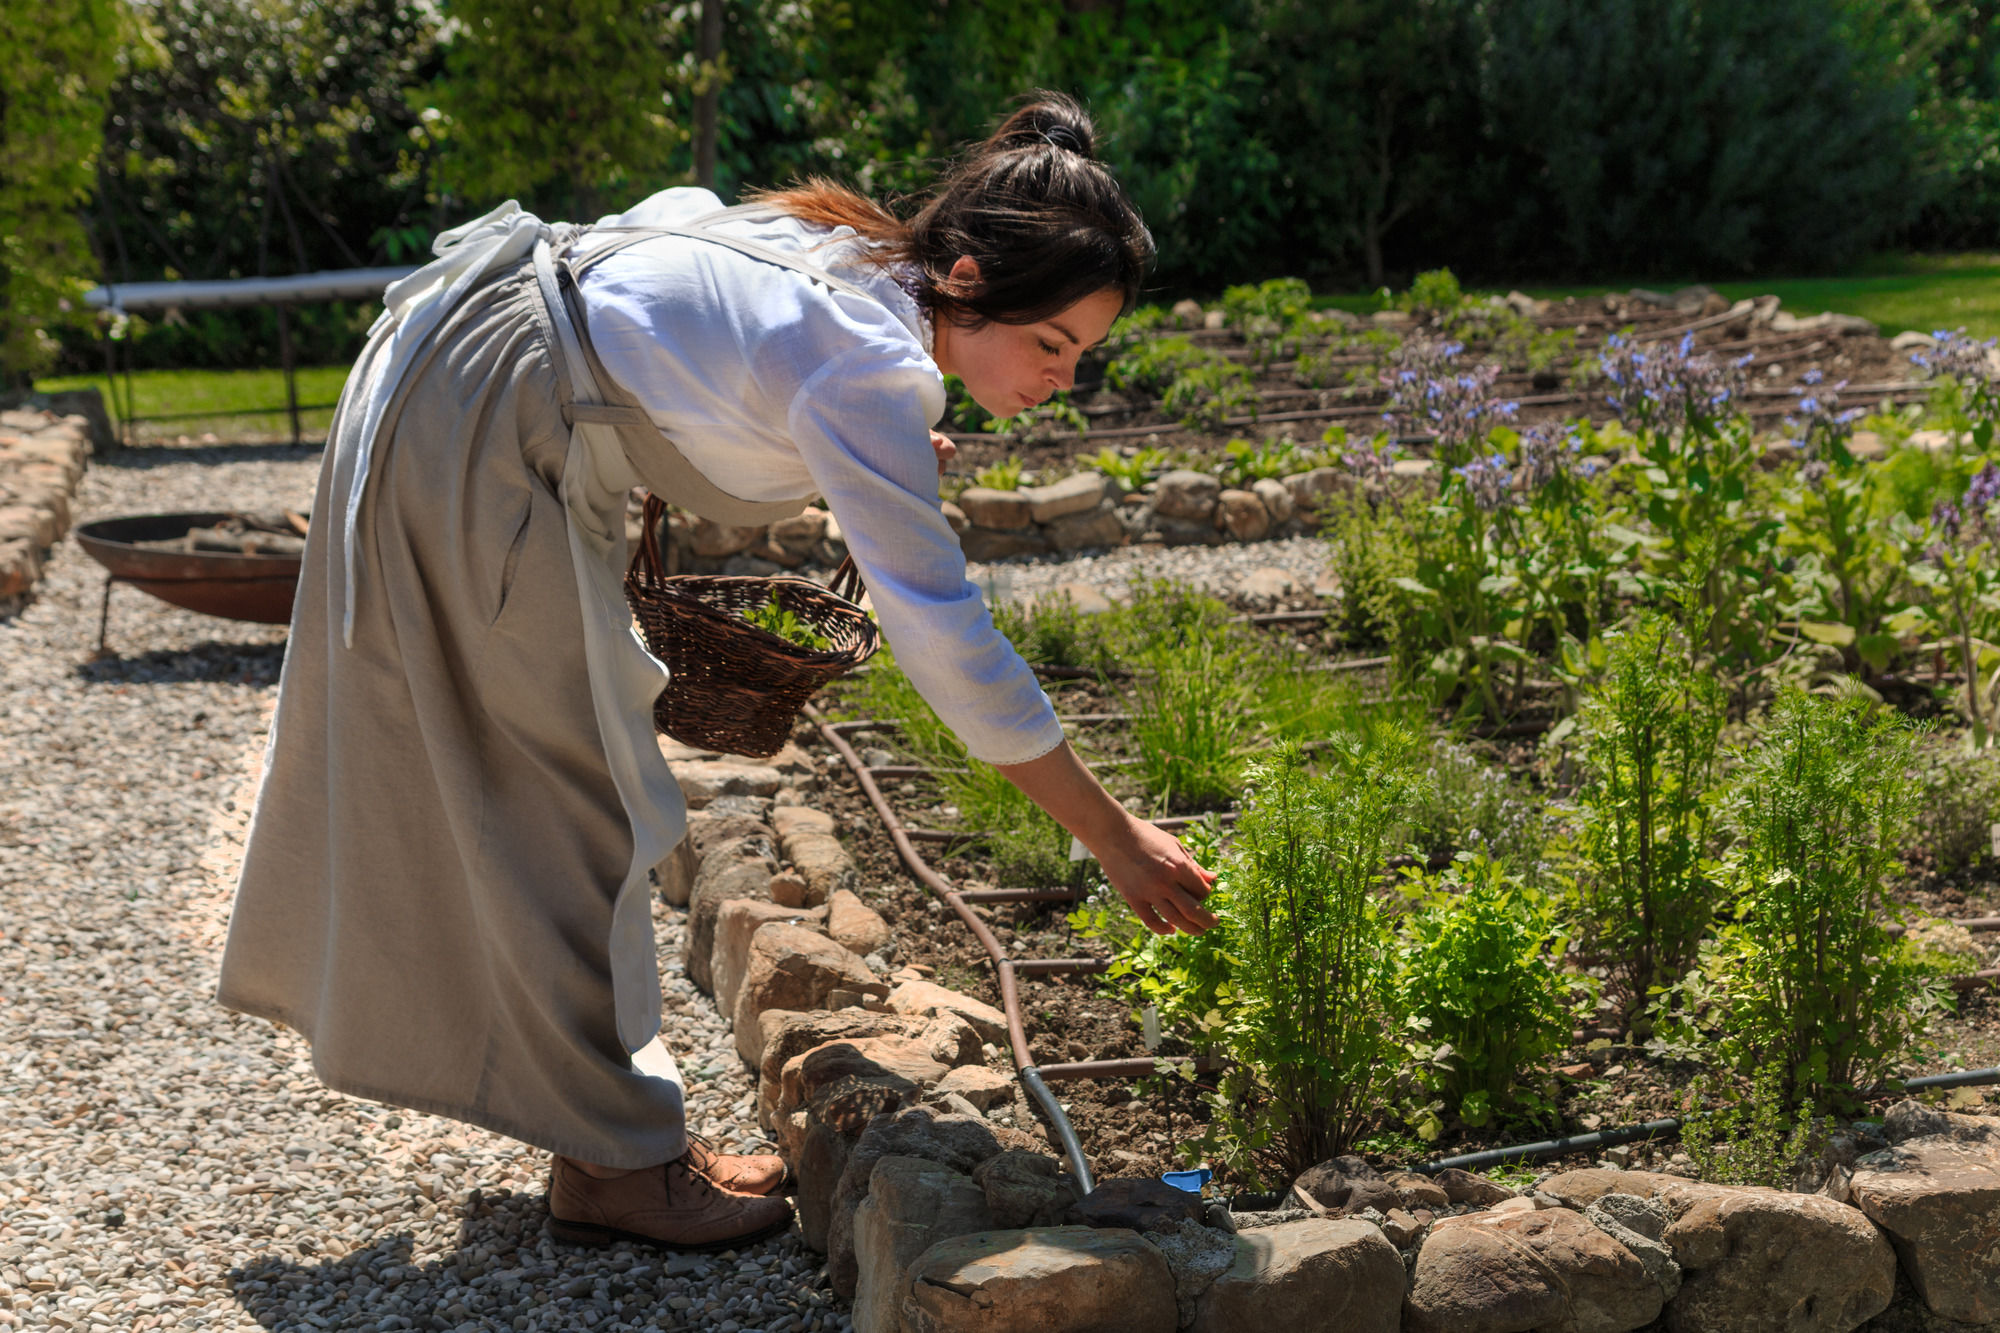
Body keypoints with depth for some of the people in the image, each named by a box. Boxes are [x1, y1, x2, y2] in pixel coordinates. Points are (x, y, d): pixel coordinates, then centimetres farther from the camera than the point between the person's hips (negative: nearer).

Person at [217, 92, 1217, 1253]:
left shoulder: (855, 247, -2)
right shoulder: (869, 366, -28)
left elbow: (672, 215, 14)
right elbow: (949, 641, -28)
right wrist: (1114, 838, -22)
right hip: (475, 432, -10)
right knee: (572, 780, -3)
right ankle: (619, 1159, 9)